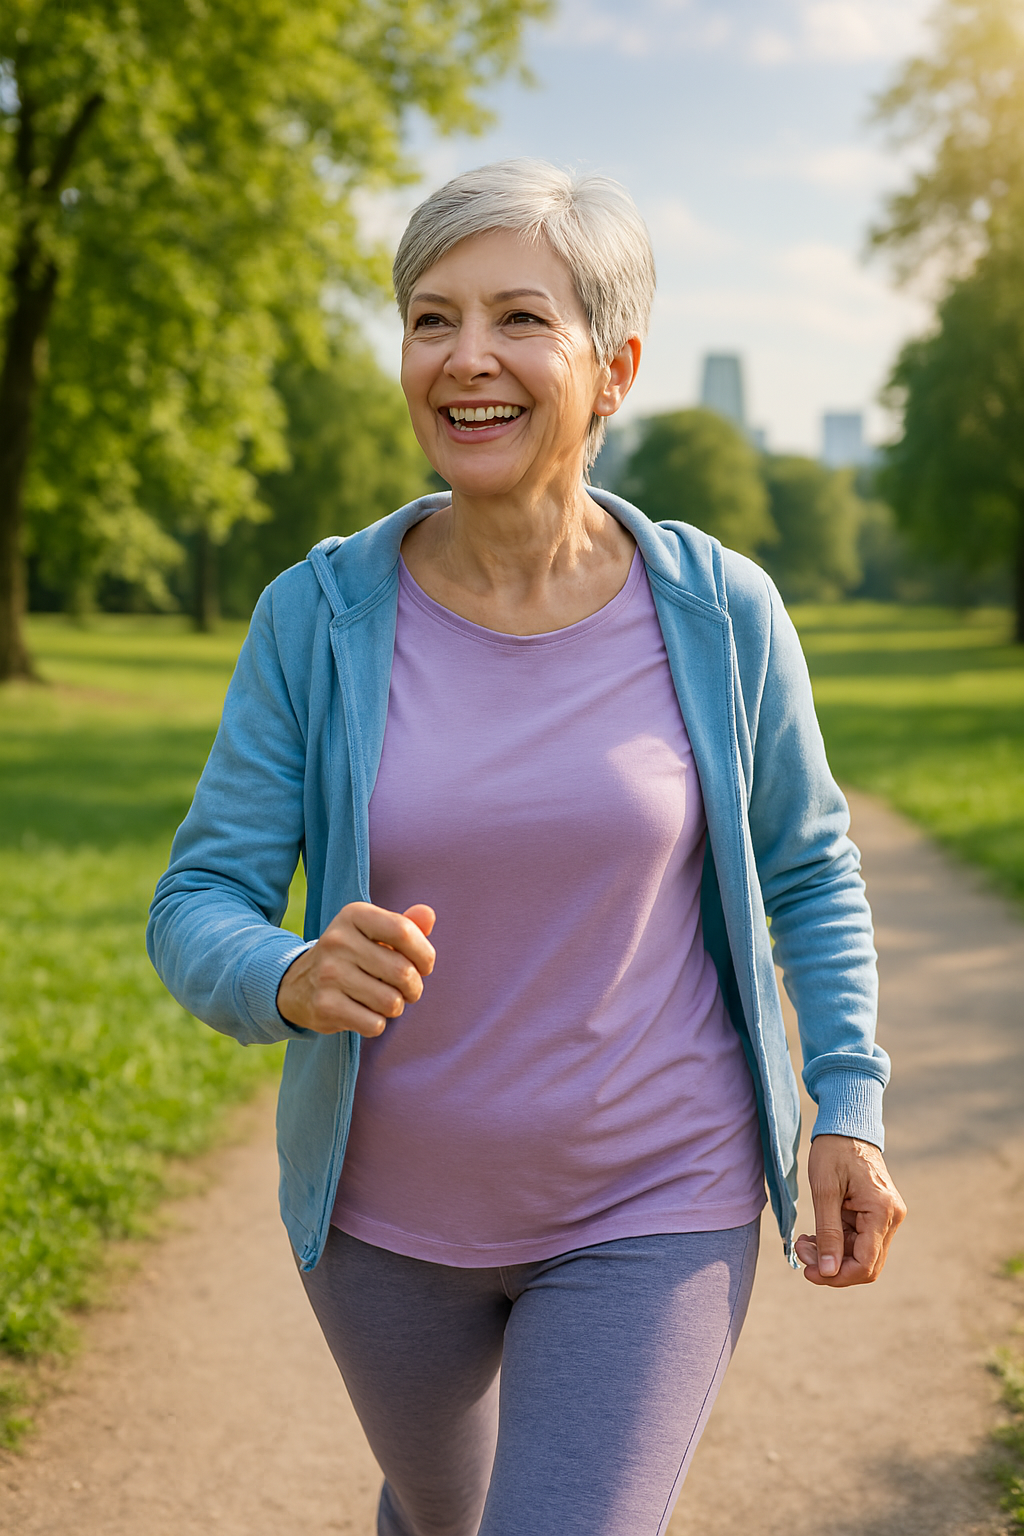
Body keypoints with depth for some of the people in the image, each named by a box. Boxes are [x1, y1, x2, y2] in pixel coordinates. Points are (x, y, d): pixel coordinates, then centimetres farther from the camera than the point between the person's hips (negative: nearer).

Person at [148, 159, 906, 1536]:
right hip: (389, 1207, 2)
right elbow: (199, 910, -11)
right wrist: (297, 981, -33)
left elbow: (808, 866, 3)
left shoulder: (718, 613, -12)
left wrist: (849, 1104, -7)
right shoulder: (321, 614, -12)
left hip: (651, 1212, -2)